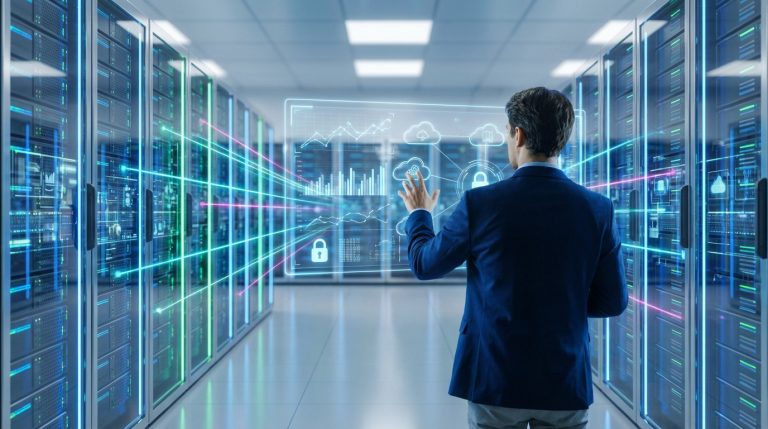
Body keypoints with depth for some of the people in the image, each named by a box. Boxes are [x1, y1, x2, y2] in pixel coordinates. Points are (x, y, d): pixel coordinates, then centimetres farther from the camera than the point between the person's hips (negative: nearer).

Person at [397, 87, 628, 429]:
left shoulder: (480, 203, -15)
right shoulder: (597, 208, -8)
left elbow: (424, 264, -1)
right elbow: (612, 301, -1)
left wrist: (419, 214, 17)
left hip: (495, 377, -1)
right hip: (567, 381, 2)